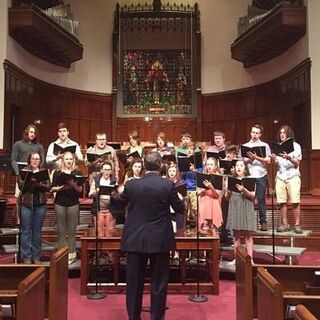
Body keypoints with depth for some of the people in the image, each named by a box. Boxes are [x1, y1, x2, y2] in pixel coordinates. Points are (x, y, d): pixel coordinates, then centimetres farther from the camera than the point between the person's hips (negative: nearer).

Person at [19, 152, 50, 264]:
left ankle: (36, 256, 16)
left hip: (40, 204, 2)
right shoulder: (24, 171, 3)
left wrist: (39, 183, -20)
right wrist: (30, 181, -25)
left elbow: (48, 187, -2)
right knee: (26, 231, 1)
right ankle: (26, 257, 10)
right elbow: (21, 186, -8)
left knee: (37, 230, 8)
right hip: (26, 203, -1)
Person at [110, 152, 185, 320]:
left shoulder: (131, 184, -4)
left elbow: (118, 204, 13)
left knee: (134, 281, 13)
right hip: (160, 240, -1)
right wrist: (179, 199, 24)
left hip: (135, 239, 2)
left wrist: (114, 195, 34)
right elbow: (180, 209, 3)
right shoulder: (168, 185, -9)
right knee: (158, 282, 11)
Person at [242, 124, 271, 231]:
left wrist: (256, 157, -14)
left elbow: (268, 160, -2)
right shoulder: (245, 146, 13)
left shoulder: (265, 145, 9)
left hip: (261, 176, -1)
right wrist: (250, 159, -14)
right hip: (248, 175, 1)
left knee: (261, 199, 0)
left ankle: (263, 222, 7)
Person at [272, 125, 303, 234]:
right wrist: (274, 159, -10)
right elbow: (277, 165, 12)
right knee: (282, 202, 0)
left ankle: (297, 225, -1)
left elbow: (297, 163, -1)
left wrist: (288, 157, -19)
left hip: (293, 176, -3)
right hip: (280, 177, 3)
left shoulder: (295, 146, 5)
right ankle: (285, 224, 8)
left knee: (295, 202, -7)